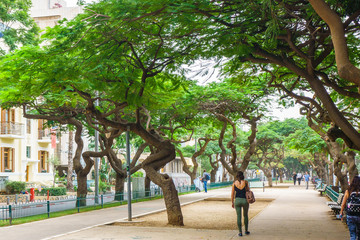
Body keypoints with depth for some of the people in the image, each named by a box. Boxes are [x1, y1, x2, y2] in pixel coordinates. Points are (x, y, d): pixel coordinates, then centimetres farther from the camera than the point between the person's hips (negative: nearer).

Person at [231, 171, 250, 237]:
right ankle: (246, 230, 26)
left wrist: (232, 202, 8)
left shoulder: (234, 183, -1)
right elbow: (248, 191, 8)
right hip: (245, 200, 0)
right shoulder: (245, 182, -4)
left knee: (239, 216, 5)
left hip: (237, 200, 0)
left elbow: (232, 194, 0)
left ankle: (240, 232, 4)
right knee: (245, 215, 18)